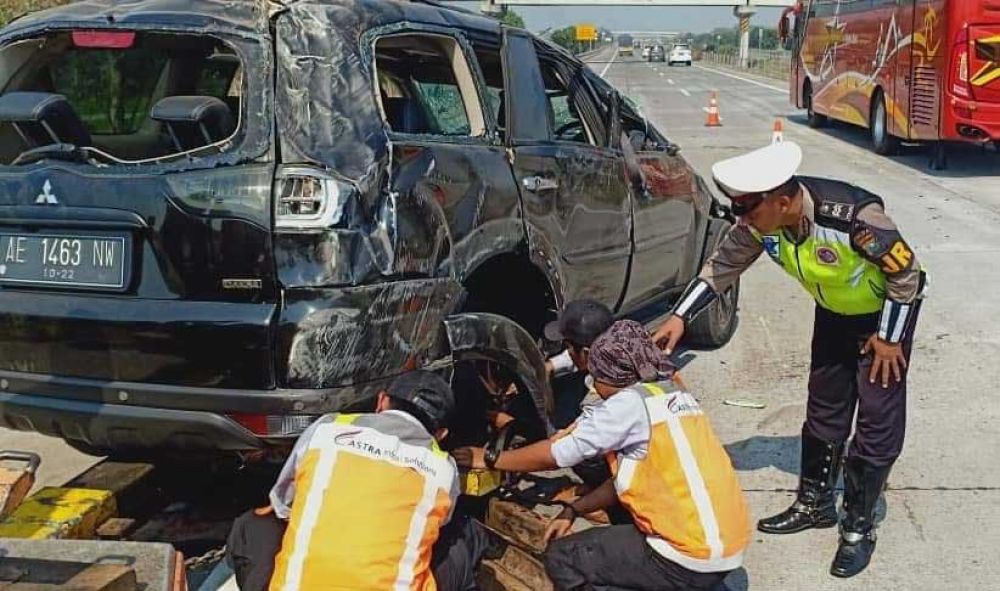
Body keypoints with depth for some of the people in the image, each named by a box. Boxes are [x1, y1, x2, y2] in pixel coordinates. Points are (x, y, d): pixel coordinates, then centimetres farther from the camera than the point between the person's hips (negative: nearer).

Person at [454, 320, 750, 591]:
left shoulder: (631, 404, -12)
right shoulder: (674, 394, 13)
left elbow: (556, 453, -6)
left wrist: (490, 459, 6)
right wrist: (573, 511, 15)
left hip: (691, 560, -9)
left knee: (561, 559, 1)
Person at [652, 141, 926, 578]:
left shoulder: (853, 214, -40)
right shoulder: (761, 221, -22)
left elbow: (906, 272, -26)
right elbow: (723, 266, -6)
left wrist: (889, 337, -17)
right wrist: (680, 317, -11)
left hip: (886, 312, -5)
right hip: (835, 312, 6)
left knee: (878, 423, -2)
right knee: (824, 411, 13)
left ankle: (859, 526, 12)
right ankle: (815, 503, 29)